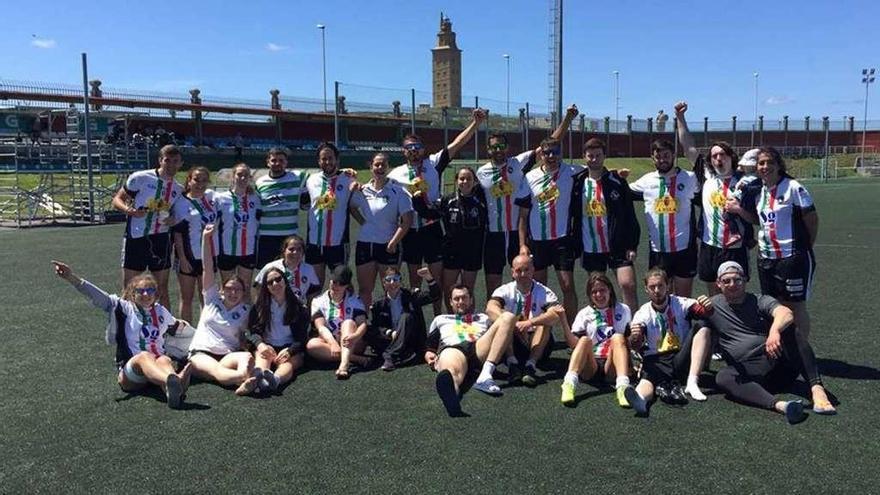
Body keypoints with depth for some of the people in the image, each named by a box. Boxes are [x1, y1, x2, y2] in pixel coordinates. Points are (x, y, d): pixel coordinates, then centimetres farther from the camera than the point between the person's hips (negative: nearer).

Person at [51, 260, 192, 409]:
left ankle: (173, 388, -72)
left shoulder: (160, 311, 22)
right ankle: (173, 381, -74)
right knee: (144, 357, -38)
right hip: (129, 368, -3)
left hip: (157, 363, 3)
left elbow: (176, 327, 42)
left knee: (165, 360, -33)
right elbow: (101, 298, -7)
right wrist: (73, 278, -18)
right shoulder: (125, 309, 10)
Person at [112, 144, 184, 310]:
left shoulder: (178, 190, 9)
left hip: (161, 240, 3)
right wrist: (128, 210, -21)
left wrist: (173, 220, -5)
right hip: (136, 238, -3)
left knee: (162, 291, 9)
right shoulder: (140, 178, -4)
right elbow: (117, 199, 0)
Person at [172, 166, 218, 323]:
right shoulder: (182, 203, -9)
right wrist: (182, 259, -15)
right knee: (187, 298, 7)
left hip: (209, 255, 5)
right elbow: (178, 234, -10)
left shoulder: (210, 196, 5)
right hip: (189, 257, -5)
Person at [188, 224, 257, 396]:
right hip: (200, 353, -2)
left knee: (247, 357, -33)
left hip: (228, 355, 2)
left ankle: (243, 381, -66)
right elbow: (207, 269, 4)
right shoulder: (212, 299, 13)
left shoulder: (246, 310, 15)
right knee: (216, 370, -37)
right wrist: (205, 238, -3)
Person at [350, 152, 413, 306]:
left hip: (388, 246, -3)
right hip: (364, 244, 3)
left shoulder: (397, 191, -5)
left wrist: (393, 243, -12)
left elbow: (407, 220, -10)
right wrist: (361, 221, 1)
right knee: (364, 290, 9)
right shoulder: (362, 190, 4)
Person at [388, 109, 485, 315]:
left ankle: (438, 318, 15)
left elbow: (457, 144, -6)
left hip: (433, 229, -1)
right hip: (410, 231, 1)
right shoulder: (396, 174, 3)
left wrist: (476, 122, -14)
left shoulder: (434, 163, 1)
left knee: (437, 277, 4)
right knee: (414, 278, 11)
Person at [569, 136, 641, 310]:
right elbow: (571, 214, 8)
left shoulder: (617, 181, -2)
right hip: (590, 248, 2)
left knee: (628, 285, -13)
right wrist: (573, 246, 3)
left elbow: (629, 215, -3)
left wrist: (632, 245, -8)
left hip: (617, 246, -2)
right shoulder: (577, 183, 3)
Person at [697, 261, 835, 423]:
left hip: (777, 361, 0)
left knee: (789, 328, -25)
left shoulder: (760, 301, 5)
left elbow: (786, 314, -17)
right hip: (747, 372, 0)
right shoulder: (712, 306, 12)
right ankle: (779, 405, -52)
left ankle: (817, 389, -36)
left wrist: (774, 330, -37)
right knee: (723, 377, -32)